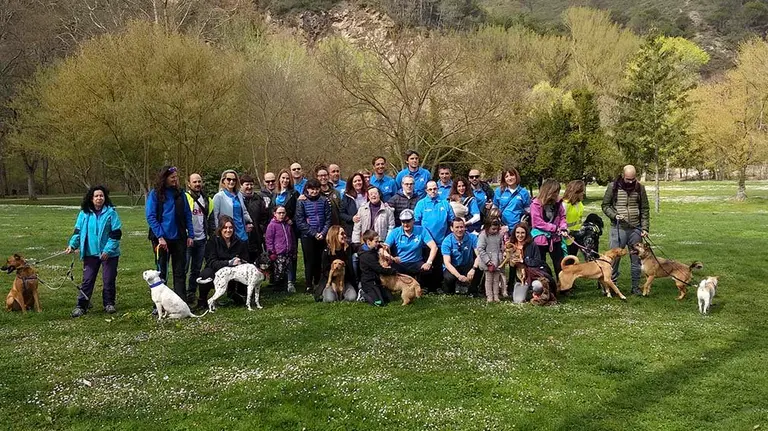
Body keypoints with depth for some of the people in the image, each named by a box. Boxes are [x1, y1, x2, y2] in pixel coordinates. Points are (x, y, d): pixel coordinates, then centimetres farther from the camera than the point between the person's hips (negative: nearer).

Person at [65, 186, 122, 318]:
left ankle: (109, 304, 20)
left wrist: (108, 250, -15)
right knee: (87, 280, 2)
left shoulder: (111, 212, -7)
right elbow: (78, 231, 7)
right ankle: (81, 306, 7)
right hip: (90, 253, 2)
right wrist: (72, 245, -8)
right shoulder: (84, 213, 3)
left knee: (109, 280, 6)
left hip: (109, 254, -2)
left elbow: (116, 234, -8)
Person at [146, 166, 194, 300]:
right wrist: (160, 237, -17)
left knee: (180, 272, 6)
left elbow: (187, 215, 10)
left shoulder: (179, 194, 8)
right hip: (162, 239, -4)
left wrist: (190, 235, 1)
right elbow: (150, 216, -10)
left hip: (179, 238, 4)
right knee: (161, 272, 5)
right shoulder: (155, 194, -5)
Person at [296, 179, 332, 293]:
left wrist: (323, 233, -9)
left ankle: (318, 283, 18)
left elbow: (328, 219, 5)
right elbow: (300, 222, -6)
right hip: (307, 236, -2)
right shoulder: (302, 202, -3)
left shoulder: (324, 201, 4)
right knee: (309, 261, 1)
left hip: (322, 236, 2)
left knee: (320, 261, 5)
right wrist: (314, 233, -12)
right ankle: (309, 285, 9)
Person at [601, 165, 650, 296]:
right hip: (618, 228, -2)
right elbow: (605, 205, 3)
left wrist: (645, 228, 0)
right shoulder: (613, 187, -2)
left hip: (636, 229, 2)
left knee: (636, 259, 8)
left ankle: (636, 287, 16)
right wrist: (614, 215, -14)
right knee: (614, 257, 0)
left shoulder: (640, 188, 4)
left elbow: (645, 210, 7)